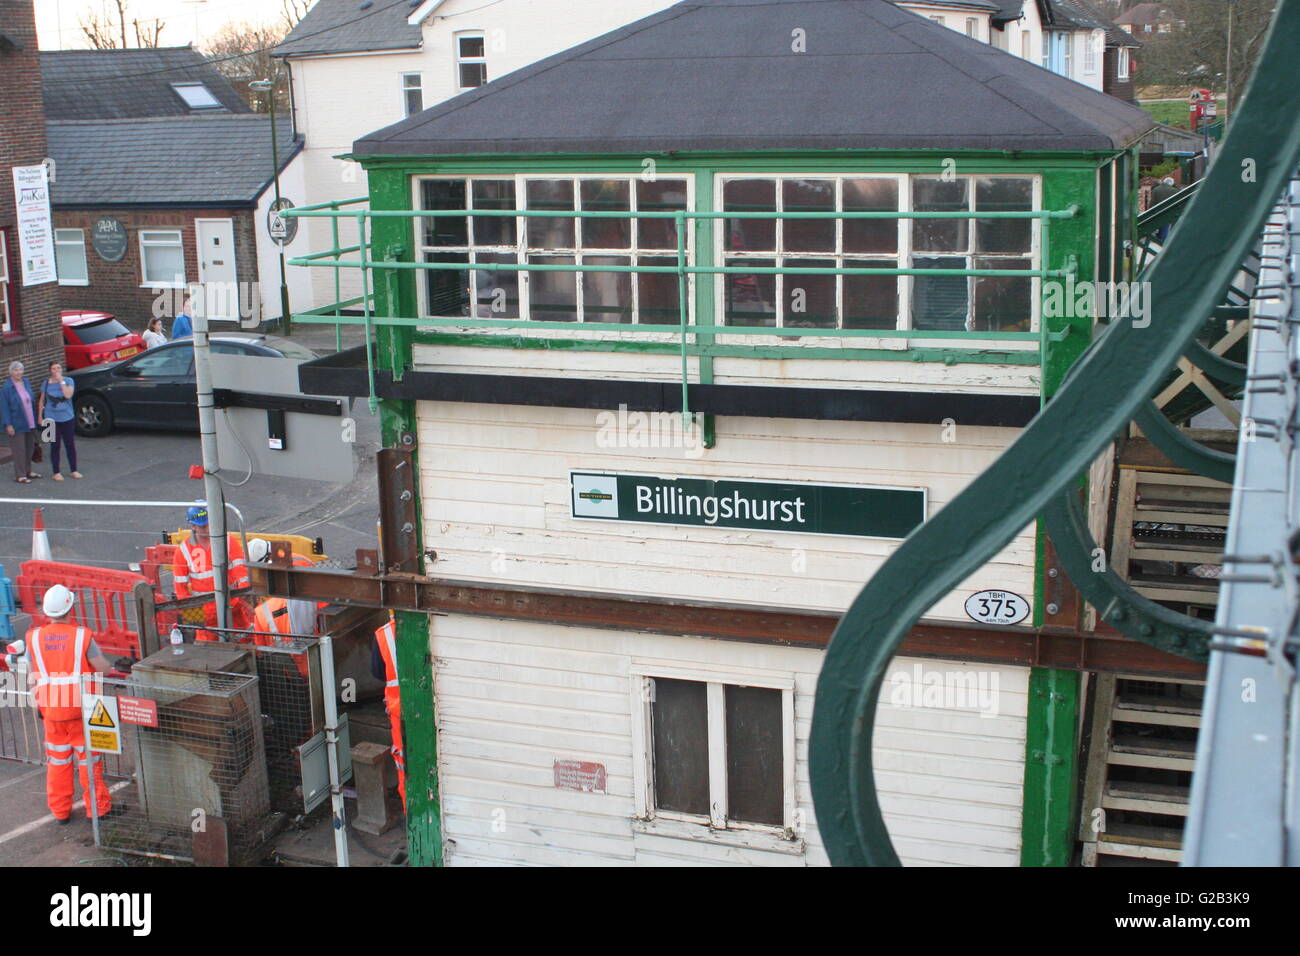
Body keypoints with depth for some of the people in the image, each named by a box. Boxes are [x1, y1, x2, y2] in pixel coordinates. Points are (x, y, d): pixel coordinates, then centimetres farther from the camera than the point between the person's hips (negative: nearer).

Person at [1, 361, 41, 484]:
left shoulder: (26, 383, 7)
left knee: (30, 447, 14)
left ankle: (28, 471, 28)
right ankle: (20, 475, 4)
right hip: (17, 425, -7)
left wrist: (35, 419, 14)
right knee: (19, 449, -3)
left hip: (30, 423, 7)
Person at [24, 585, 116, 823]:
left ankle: (60, 810, 21)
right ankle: (98, 808, 15)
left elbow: (31, 674, 3)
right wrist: (110, 666, 11)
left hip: (50, 708, 3)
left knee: (57, 761, 14)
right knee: (88, 758, 9)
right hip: (80, 707, -3)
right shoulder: (82, 636, -14)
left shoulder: (34, 637, -4)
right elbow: (103, 668, -10)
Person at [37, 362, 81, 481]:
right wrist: (40, 415, 7)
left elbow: (68, 395, -20)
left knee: (70, 445, 7)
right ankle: (56, 473, 12)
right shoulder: (46, 383, 0)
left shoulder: (69, 381, -3)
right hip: (52, 419, 0)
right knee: (55, 446, 3)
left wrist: (61, 381, -18)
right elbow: (42, 400, 9)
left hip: (68, 418, 0)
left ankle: (74, 470, 20)